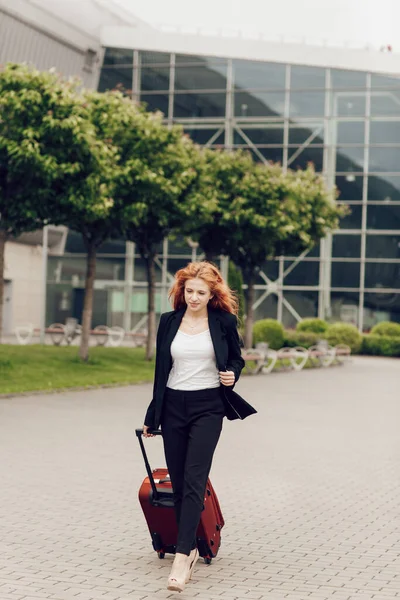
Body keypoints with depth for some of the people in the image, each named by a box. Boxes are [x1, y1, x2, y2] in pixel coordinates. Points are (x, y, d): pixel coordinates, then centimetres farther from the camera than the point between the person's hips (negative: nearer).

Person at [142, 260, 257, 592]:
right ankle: (191, 548, 20)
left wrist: (232, 375, -10)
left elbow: (236, 358, 14)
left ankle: (182, 558, -18)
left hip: (208, 407, -3)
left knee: (194, 481, -13)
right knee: (178, 483, 7)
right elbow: (161, 369, 12)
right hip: (173, 406, 3)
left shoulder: (224, 322, -1)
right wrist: (152, 417, 14)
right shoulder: (169, 322, 5)